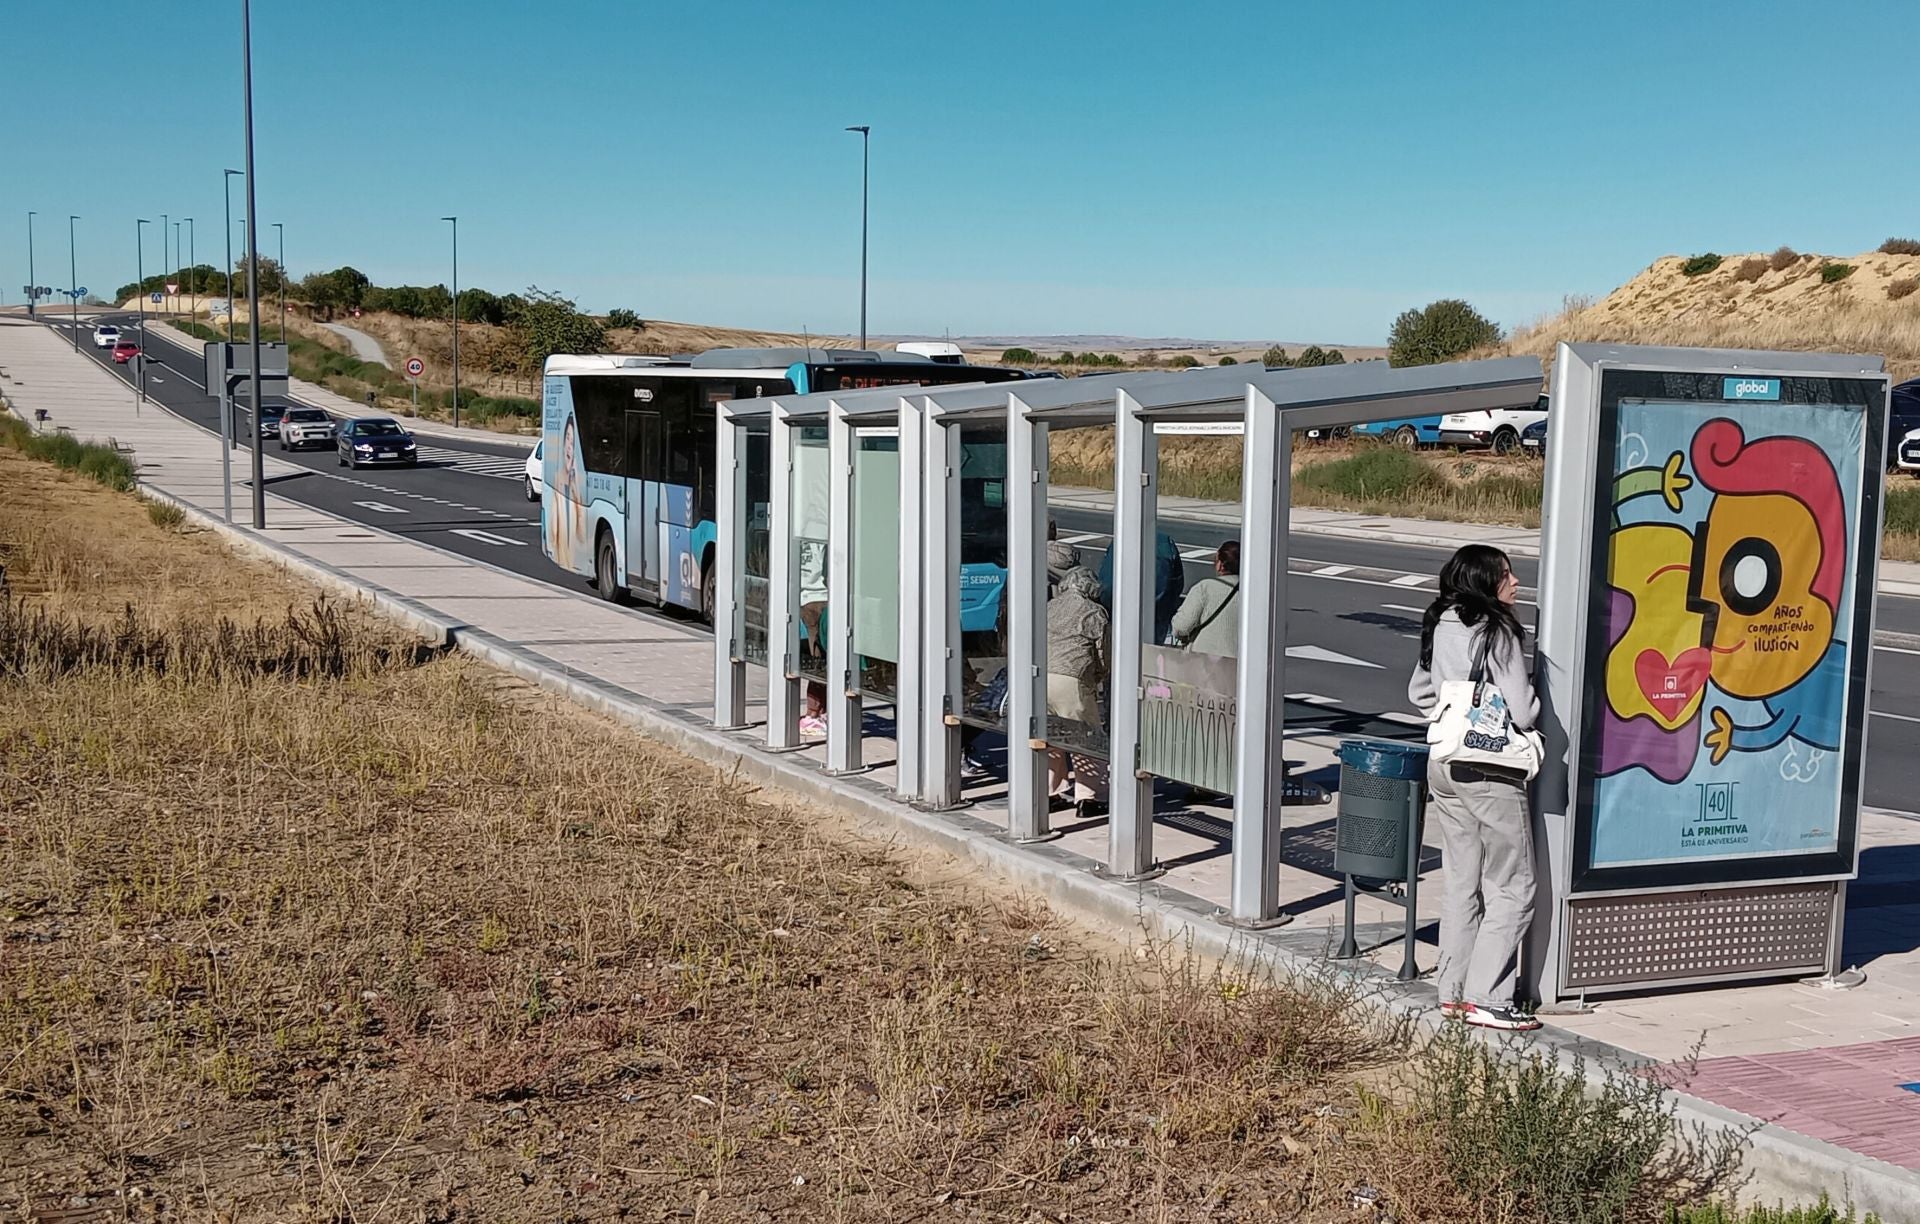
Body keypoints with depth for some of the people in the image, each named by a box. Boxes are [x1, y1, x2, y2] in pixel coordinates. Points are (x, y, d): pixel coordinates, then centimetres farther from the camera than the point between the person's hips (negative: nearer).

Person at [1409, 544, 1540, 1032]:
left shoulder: (1440, 628, 6)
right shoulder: (1498, 633, -16)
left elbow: (1418, 693, 16)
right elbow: (1521, 713, -16)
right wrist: (1530, 696, 4)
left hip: (1444, 767, 8)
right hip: (1491, 774, -8)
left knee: (1461, 884, 15)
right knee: (1512, 890, 1)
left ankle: (1452, 991, 19)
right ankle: (1486, 998, -1)